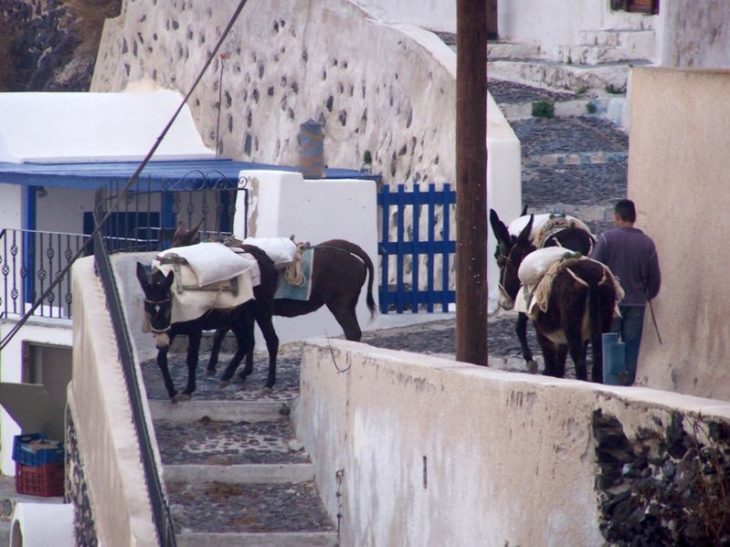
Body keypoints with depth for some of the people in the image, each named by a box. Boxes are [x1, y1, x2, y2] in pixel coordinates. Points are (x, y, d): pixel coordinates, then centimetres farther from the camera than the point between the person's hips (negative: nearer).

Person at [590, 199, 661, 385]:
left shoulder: (607, 238, -8)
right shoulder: (647, 242, 1)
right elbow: (655, 277, 5)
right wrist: (649, 295, 23)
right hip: (637, 302, 2)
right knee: (631, 347, 7)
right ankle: (627, 385, 5)